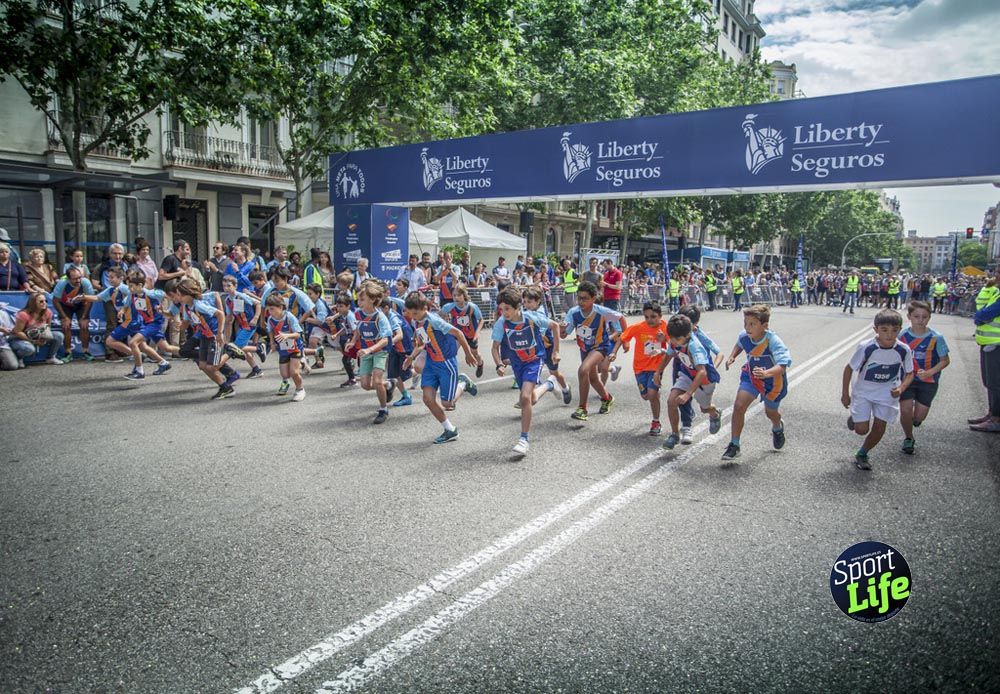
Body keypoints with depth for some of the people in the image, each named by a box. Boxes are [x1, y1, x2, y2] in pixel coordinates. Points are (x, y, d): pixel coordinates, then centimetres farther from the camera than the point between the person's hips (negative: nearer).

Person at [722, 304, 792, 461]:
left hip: (773, 381, -3)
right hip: (751, 376, 3)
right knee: (738, 406, -16)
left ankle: (778, 428, 59)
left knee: (770, 412, 20)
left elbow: (783, 365, -44)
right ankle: (734, 445, -6)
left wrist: (766, 373, -62)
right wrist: (732, 357, -9)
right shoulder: (744, 336, -18)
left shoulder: (773, 341, -34)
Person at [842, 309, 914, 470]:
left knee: (879, 428, 3)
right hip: (863, 392, -2)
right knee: (862, 430, -7)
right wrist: (845, 394, -6)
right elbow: (849, 368, -11)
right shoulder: (866, 347, -24)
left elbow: (909, 373, 0)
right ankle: (854, 417, 29)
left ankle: (862, 454, 27)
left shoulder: (904, 350, -17)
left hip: (887, 394, 2)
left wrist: (901, 388, -19)